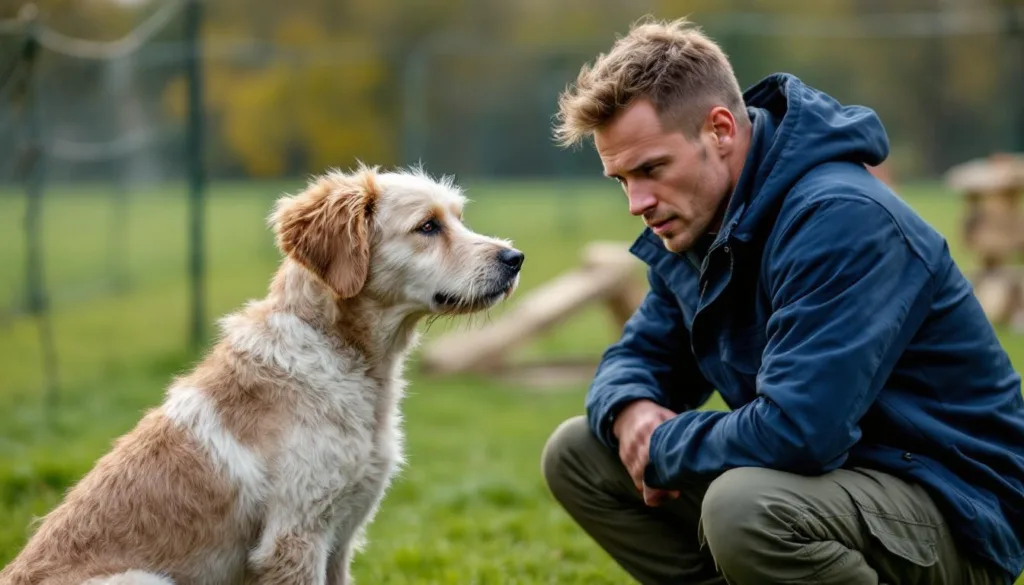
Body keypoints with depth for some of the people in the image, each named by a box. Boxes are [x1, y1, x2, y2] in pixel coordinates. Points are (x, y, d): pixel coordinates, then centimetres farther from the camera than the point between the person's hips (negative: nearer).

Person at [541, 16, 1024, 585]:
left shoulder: (843, 218, -25)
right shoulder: (696, 226, 4)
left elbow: (794, 432, -33)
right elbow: (637, 358, 15)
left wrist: (662, 447, -16)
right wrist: (629, 412, -10)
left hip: (954, 514, -9)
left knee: (745, 506, -38)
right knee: (576, 453, 4)